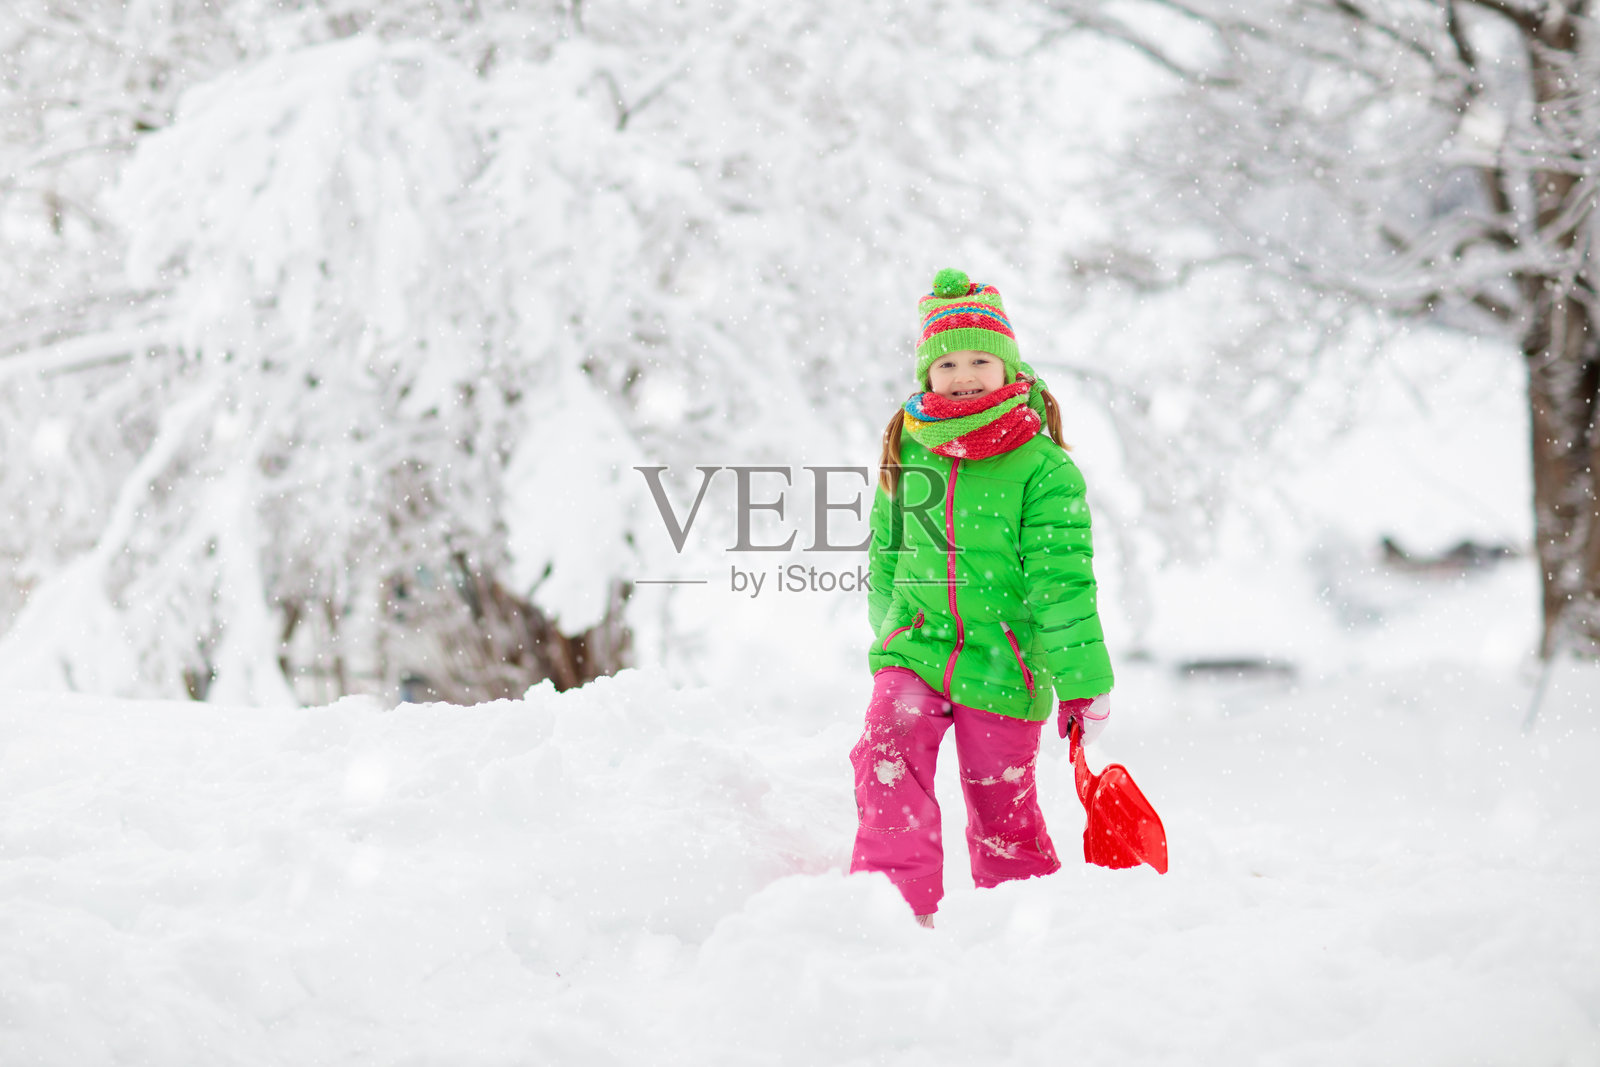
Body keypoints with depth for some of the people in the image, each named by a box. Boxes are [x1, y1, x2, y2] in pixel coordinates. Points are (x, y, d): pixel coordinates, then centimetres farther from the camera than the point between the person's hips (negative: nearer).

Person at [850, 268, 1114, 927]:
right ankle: (897, 899, -23)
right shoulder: (907, 454, 7)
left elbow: (1061, 585, -9)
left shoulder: (1042, 469, -8)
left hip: (1002, 665, -3)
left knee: (1001, 806, 6)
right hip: (914, 651, 3)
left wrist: (1082, 686, -10)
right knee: (887, 758, -21)